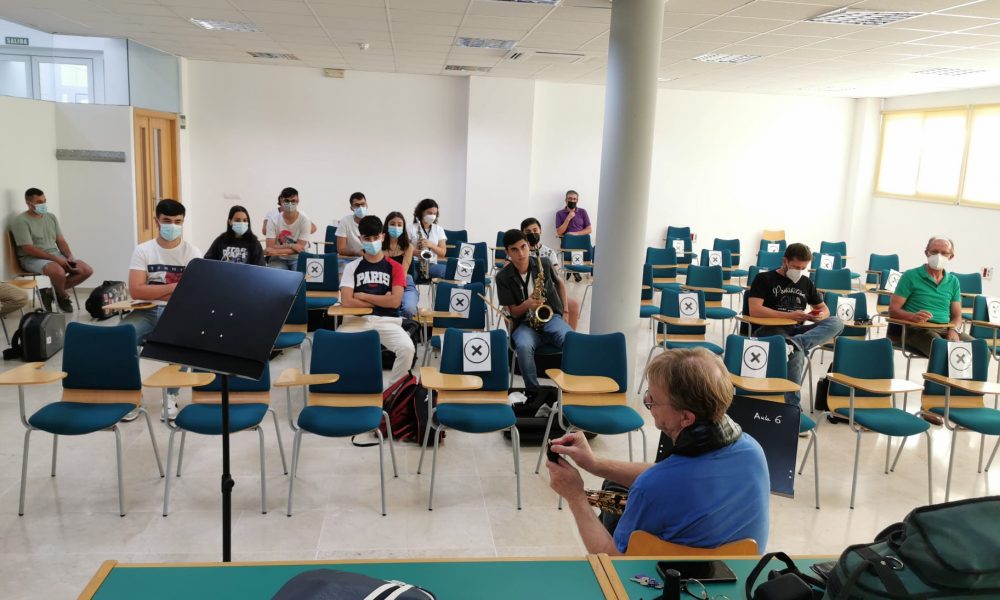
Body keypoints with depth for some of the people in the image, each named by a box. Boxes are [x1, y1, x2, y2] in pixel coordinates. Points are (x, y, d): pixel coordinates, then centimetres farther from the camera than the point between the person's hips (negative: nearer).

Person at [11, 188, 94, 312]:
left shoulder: (51, 217, 11)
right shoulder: (20, 221, -9)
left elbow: (61, 241, 10)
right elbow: (29, 249, -16)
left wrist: (70, 257, -10)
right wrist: (56, 259, -21)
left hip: (55, 255, 7)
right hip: (32, 258, -7)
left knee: (87, 270, -11)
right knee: (59, 272, -38)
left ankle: (51, 292, 0)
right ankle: (63, 296, -3)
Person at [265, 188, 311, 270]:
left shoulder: (304, 220, -10)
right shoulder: (273, 220, -7)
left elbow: (300, 248, -15)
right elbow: (270, 247, -12)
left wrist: (276, 251, -25)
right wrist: (291, 246, -25)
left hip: (298, 258, 0)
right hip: (278, 259, 0)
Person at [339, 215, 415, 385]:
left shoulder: (395, 267, 7)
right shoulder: (352, 267, 8)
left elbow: (395, 301, -6)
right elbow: (346, 302, -4)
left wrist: (362, 296, -2)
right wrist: (381, 301, -3)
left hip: (387, 320, -1)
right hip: (358, 319, 1)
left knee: (407, 348, -30)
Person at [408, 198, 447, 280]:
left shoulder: (439, 229, 14)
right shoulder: (411, 228, 5)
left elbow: (443, 253, 7)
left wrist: (430, 245, -11)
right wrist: (414, 252, -17)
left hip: (432, 265, 4)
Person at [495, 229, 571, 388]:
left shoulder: (544, 264, 0)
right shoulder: (503, 277, -5)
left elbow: (559, 282, 22)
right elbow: (513, 312, -2)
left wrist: (564, 309, 13)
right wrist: (527, 304, -23)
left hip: (551, 318, 1)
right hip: (525, 324, -1)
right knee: (524, 347, -38)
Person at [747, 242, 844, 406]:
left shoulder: (806, 282, 19)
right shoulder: (764, 279, 2)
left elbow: (824, 309, 26)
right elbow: (754, 310, -13)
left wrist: (820, 315, -1)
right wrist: (789, 316, -17)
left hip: (796, 330, 6)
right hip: (770, 330, -6)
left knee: (837, 323, -20)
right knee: (797, 352, -38)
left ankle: (797, 342, -43)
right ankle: (793, 406, -34)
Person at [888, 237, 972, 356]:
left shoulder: (953, 281, 18)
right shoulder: (911, 276, 3)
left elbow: (957, 316, 16)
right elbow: (893, 310, -2)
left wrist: (953, 330, -7)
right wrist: (913, 316, -23)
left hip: (945, 329, 5)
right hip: (917, 328, -5)